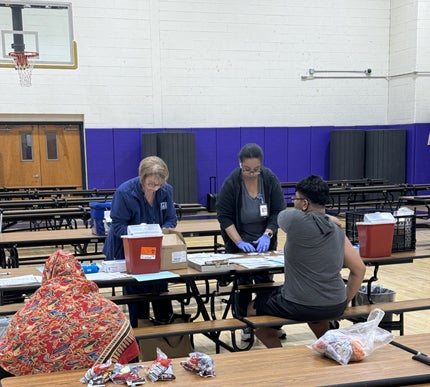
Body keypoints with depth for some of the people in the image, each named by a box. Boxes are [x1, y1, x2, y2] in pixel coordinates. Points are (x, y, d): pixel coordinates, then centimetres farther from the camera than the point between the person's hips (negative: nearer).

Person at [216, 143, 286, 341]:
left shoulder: (270, 179, -11)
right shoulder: (231, 183, -17)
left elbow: (279, 211, -7)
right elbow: (224, 216, -14)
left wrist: (267, 234, -20)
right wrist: (239, 241, -23)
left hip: (265, 241, 2)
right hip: (239, 242, -2)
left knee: (266, 280, 1)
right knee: (243, 282, -1)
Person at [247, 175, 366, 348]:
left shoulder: (295, 220, -17)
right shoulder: (337, 230, 1)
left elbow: (281, 215, 8)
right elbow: (359, 269, 4)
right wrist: (344, 302, 13)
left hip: (299, 307, -6)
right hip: (336, 307, 6)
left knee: (252, 309, 21)